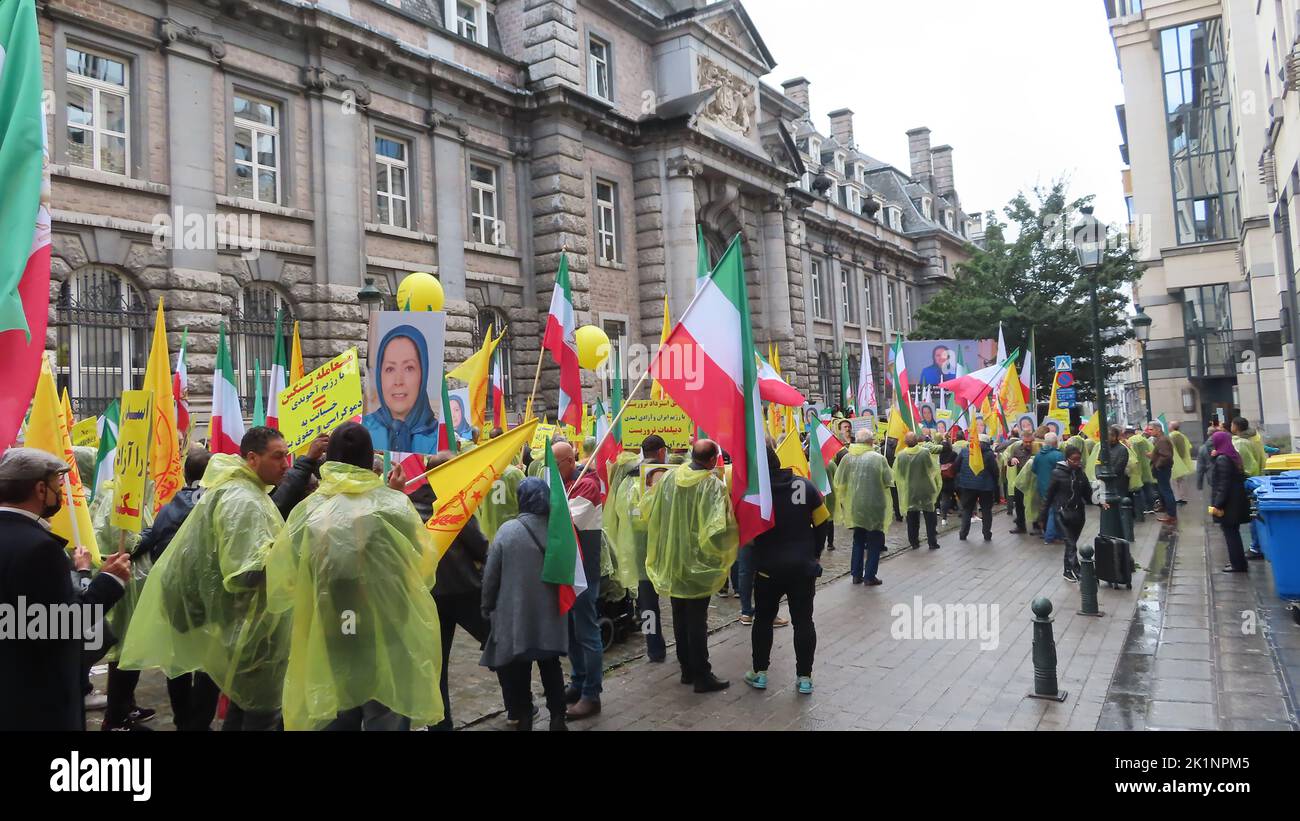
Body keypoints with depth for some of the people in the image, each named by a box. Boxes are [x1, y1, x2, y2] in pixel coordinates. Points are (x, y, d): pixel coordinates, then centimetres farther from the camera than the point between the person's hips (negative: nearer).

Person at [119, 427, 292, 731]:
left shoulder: (243, 492, 11)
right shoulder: (243, 501, -22)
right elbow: (243, 574, -30)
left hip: (250, 626, 11)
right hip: (252, 631, -11)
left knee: (243, 706, 22)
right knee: (262, 713, -1)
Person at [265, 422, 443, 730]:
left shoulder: (309, 511, -5)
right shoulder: (394, 505, -8)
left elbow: (281, 584, -1)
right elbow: (424, 567, 3)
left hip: (328, 654, 1)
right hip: (388, 651, -1)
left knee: (334, 722, 16)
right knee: (386, 722, 12)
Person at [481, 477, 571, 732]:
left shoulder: (508, 530, -12)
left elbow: (491, 574, -6)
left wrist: (488, 607, 6)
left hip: (515, 612, -3)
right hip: (550, 612, 3)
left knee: (517, 668, 10)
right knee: (551, 666, 15)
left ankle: (523, 718, 16)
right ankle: (557, 717, 18)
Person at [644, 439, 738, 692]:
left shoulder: (669, 477, -2)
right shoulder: (713, 485, -18)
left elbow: (648, 512, 6)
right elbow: (718, 527, -26)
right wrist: (734, 530, -6)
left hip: (671, 561, 5)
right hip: (697, 564, -5)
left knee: (680, 617, 16)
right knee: (697, 620, 3)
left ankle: (687, 669, 26)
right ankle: (702, 676, 10)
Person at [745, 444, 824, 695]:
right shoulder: (804, 485, -6)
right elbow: (822, 523, 0)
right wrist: (814, 553, 10)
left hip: (768, 568, -1)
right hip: (803, 567, 1)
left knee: (763, 619, 14)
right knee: (803, 620, 8)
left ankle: (759, 672, 19)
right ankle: (804, 677, 10)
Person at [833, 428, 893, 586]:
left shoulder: (847, 458, -5)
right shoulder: (878, 458, -14)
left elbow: (839, 482, -1)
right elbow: (889, 481, -8)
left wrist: (844, 500, 12)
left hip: (854, 507, 3)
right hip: (874, 506, -3)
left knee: (858, 540, 18)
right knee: (874, 542, 10)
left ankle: (856, 574, 20)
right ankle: (870, 576, 10)